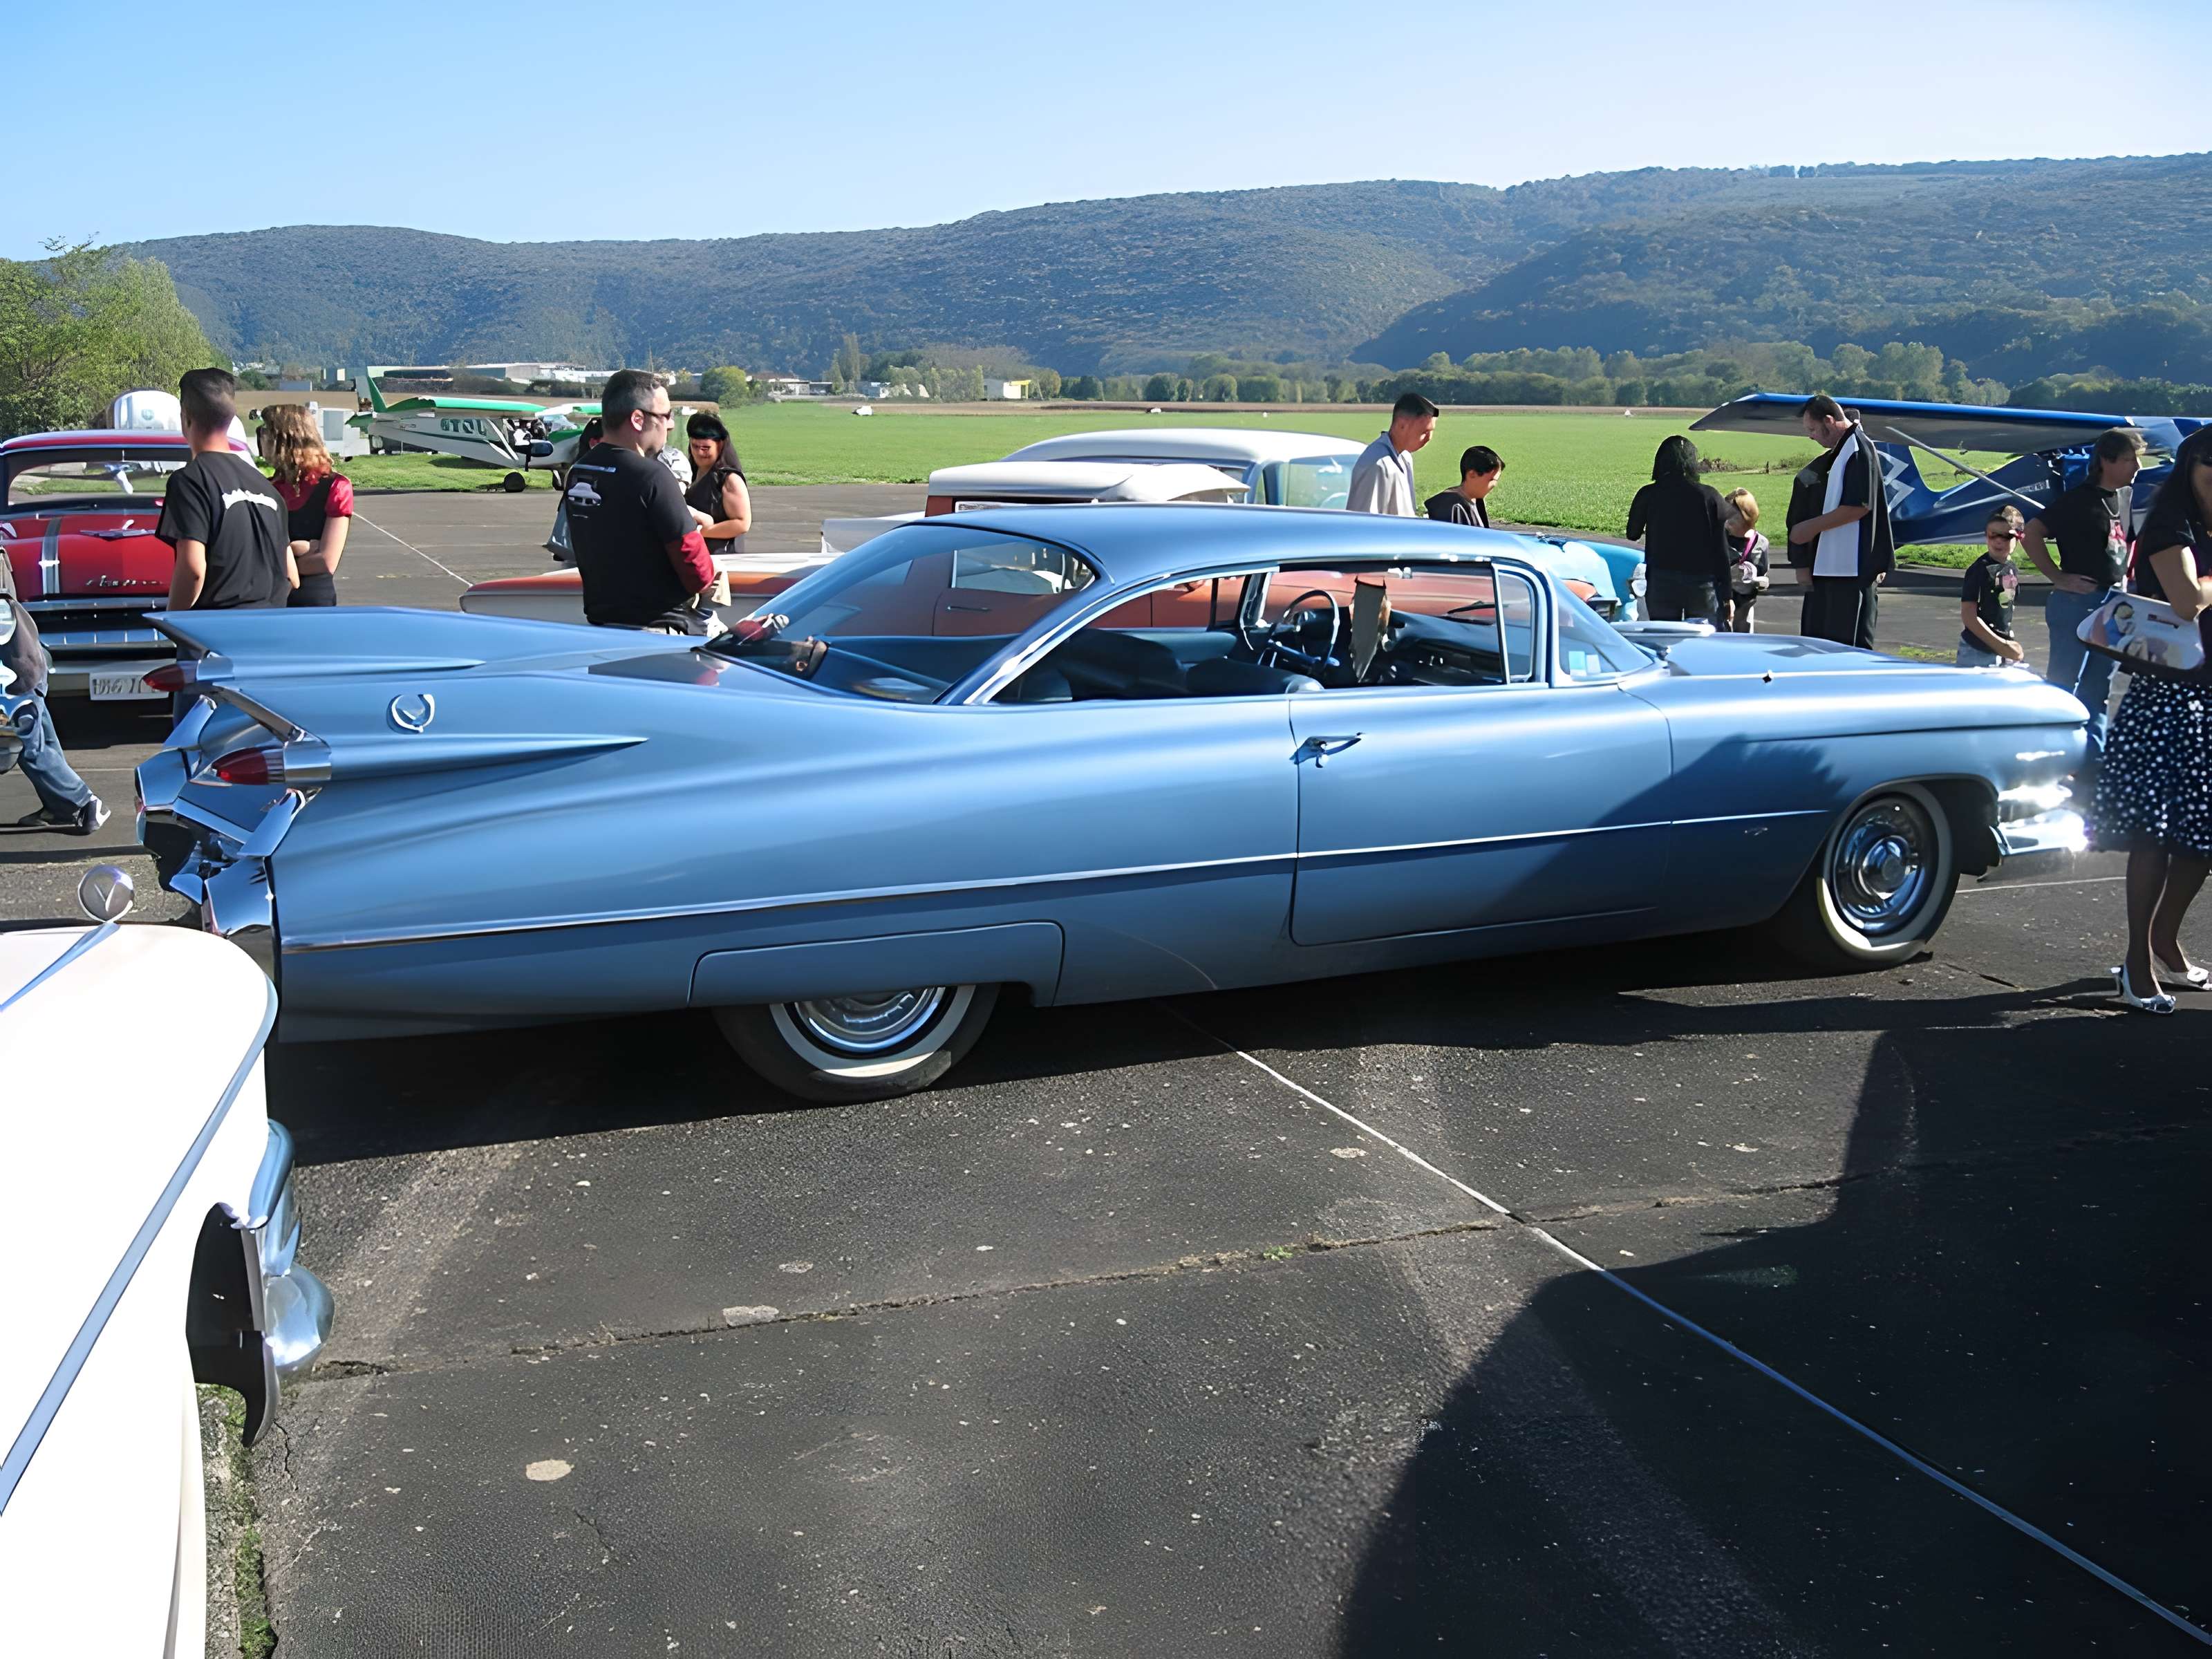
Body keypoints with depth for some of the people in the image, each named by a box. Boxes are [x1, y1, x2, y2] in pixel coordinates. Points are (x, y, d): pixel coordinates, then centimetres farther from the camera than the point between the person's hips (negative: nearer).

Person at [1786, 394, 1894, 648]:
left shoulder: (1859, 449, -13)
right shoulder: (1840, 451, 16)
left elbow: (1859, 506, -21)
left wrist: (1813, 526, -14)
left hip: (1852, 567, -10)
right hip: (1831, 564, 10)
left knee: (1851, 641, -5)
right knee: (1821, 638, 12)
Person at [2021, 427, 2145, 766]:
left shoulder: (2126, 495, 10)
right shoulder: (2080, 499, -14)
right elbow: (2031, 534, -19)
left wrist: (2124, 575, 13)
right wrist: (2059, 578, -17)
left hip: (2113, 602, 8)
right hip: (2078, 601, -8)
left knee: (2098, 688, 12)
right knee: (2062, 683, -2)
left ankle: (2094, 757, 18)